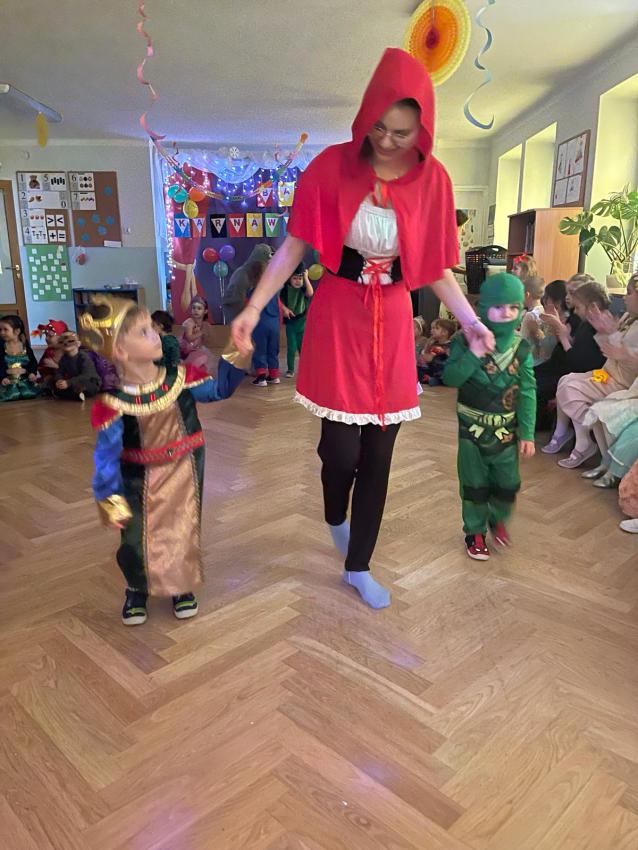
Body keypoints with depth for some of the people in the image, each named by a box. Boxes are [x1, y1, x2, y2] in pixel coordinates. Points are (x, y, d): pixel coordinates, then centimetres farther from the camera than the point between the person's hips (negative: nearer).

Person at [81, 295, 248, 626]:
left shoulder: (180, 377, -11)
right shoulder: (112, 403, -19)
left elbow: (219, 389, 3)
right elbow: (107, 454, -19)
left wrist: (233, 360, -12)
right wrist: (109, 498, -25)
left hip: (184, 473, 2)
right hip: (141, 480, -2)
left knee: (184, 530, 11)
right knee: (137, 538, 8)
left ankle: (182, 586, 38)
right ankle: (137, 590, 39)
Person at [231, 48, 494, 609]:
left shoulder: (432, 179, -1)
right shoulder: (333, 166, -7)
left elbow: (437, 267, 5)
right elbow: (293, 246, -5)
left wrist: (472, 322, -5)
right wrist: (254, 307, -14)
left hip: (393, 319, 2)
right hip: (338, 314, -2)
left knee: (379, 451, 6)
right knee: (342, 447, -6)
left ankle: (359, 567, 26)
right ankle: (335, 517, 33)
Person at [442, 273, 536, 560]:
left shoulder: (522, 347, -5)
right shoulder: (467, 341, -11)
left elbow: (527, 392, -3)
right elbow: (450, 378, -17)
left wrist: (527, 433, -4)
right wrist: (473, 354, -30)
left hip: (506, 430, 2)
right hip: (472, 428, -2)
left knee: (508, 484, 12)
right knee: (474, 484, 10)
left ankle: (498, 520, 42)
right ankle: (475, 531, 30)